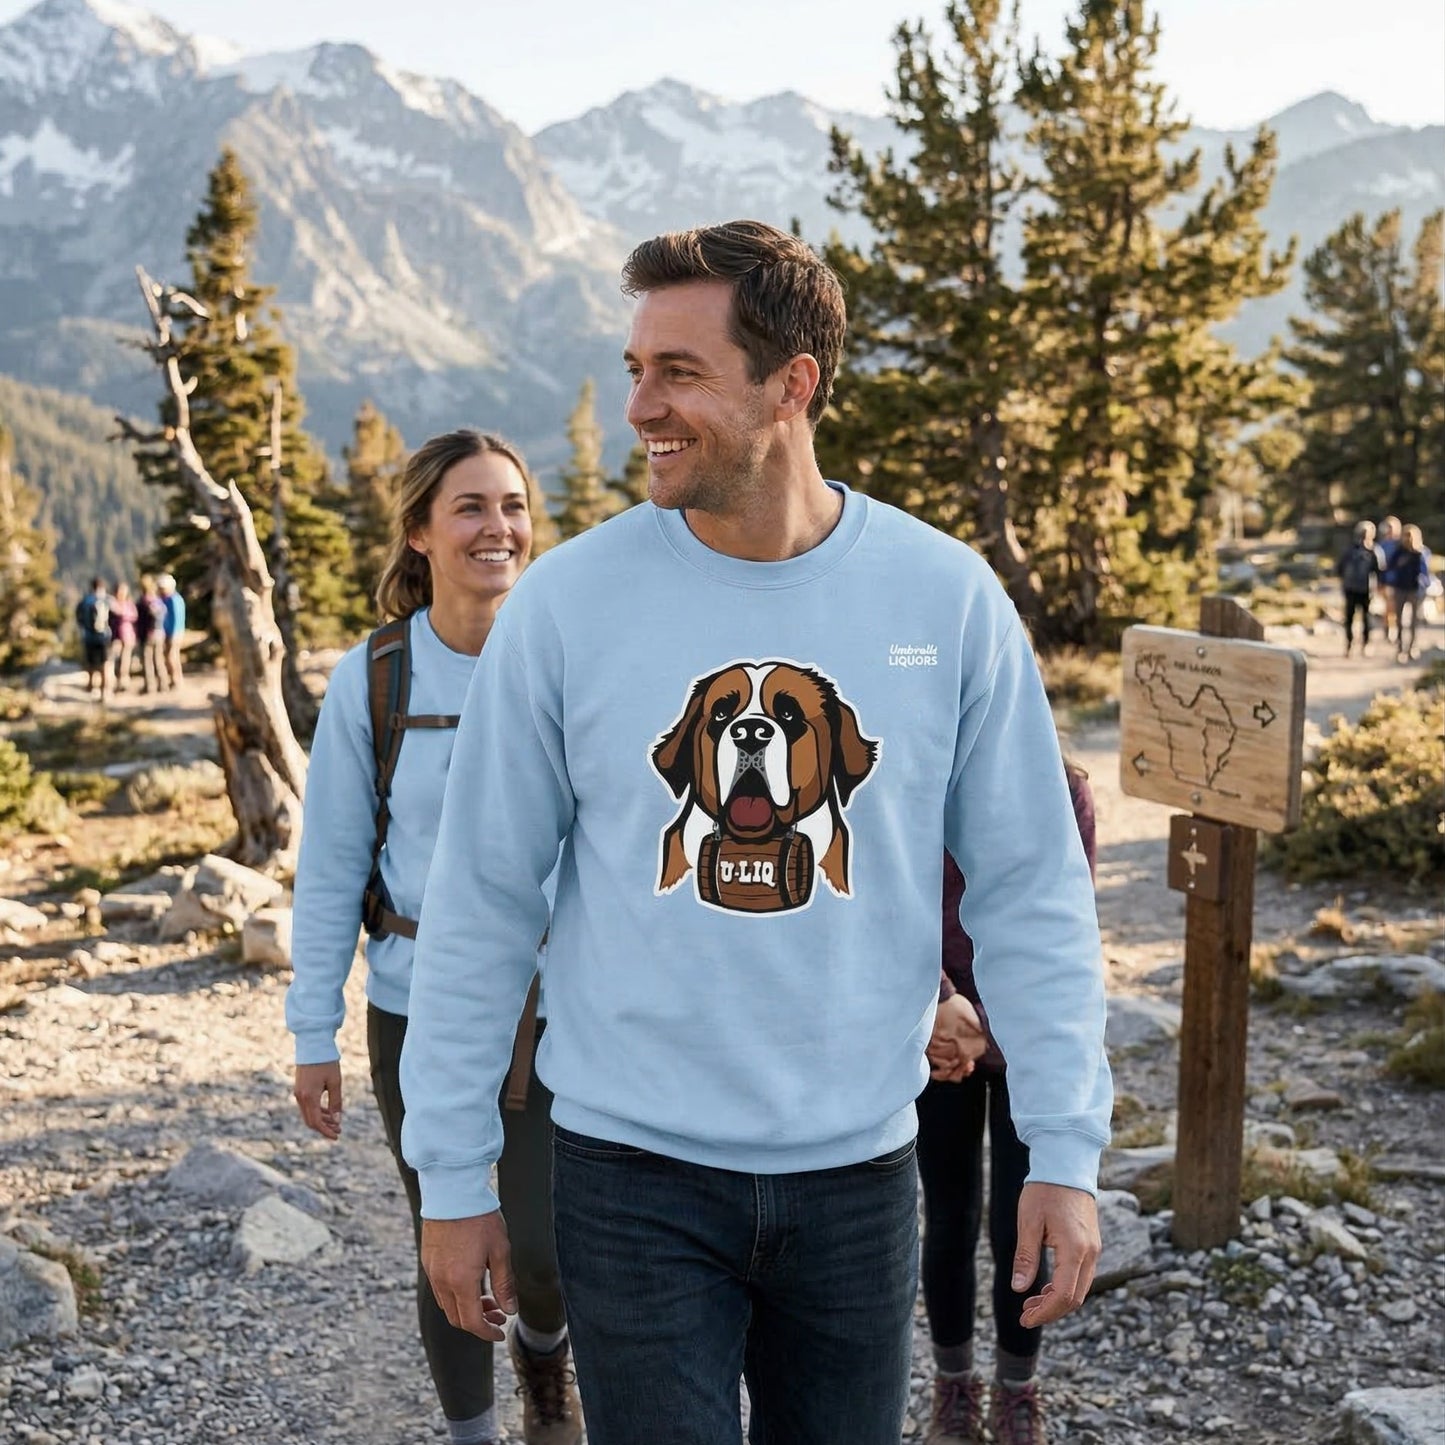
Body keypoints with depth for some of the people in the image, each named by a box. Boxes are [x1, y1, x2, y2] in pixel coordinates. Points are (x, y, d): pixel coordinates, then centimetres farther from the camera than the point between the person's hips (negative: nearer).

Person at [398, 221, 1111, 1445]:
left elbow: (1030, 892, 0)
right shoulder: (568, 600, -9)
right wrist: (453, 1174, -1)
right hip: (636, 1172, -1)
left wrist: (1066, 1152, -2)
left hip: (860, 1171, 2)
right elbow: (482, 903, -3)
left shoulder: (947, 598, -6)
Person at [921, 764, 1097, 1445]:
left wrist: (983, 1030, -26)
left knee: (1019, 1228, 3)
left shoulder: (1065, 788, -12)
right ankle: (953, 1388, 30)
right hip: (938, 1036, 0)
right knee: (949, 1221, 7)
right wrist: (943, 1002, -34)